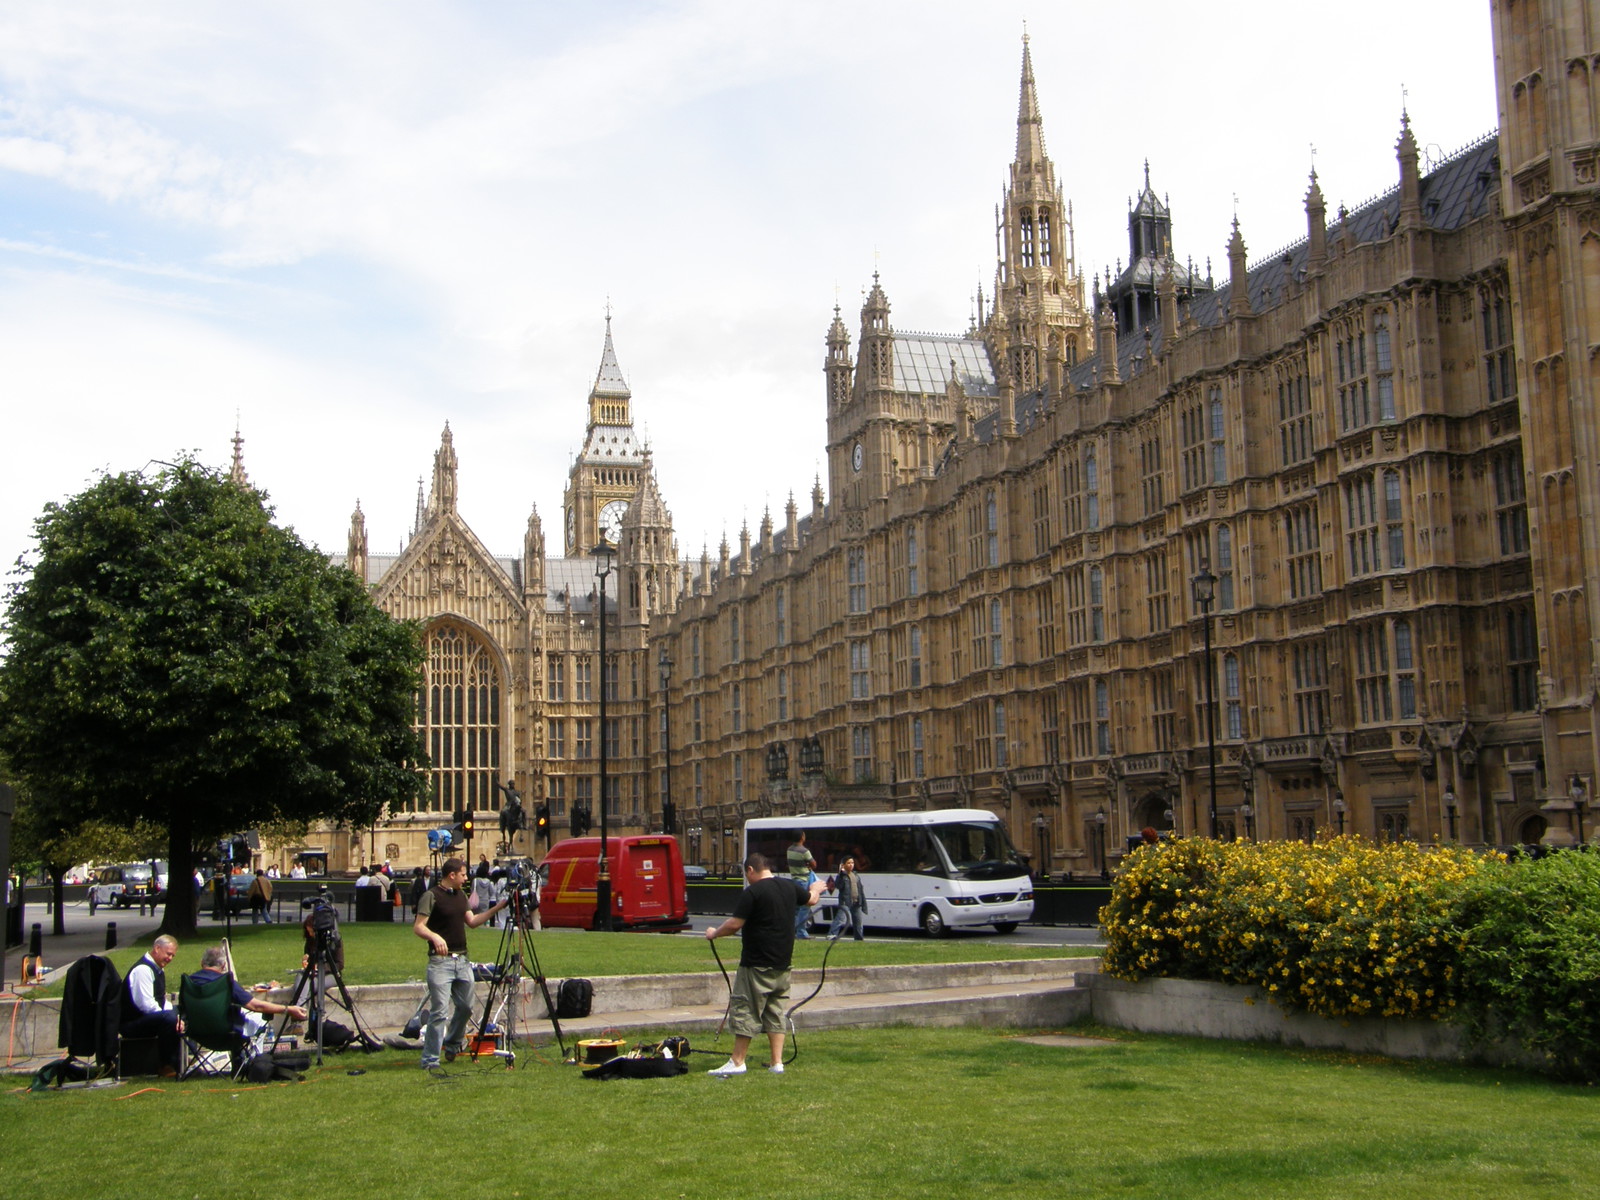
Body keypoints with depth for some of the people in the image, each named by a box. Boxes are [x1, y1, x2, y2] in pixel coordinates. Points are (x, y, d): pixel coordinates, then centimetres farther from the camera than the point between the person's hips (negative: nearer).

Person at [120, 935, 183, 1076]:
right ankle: (167, 1066, -22)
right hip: (131, 1024, -11)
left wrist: (176, 1017, -1)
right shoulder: (143, 969, -18)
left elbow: (163, 1001, 18)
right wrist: (173, 1017, -22)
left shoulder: (159, 969, 15)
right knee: (169, 1017, -33)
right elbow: (146, 1005, -25)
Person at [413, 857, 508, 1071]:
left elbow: (472, 921, 19)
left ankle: (452, 1046, 35)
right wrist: (435, 937, -35)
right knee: (439, 1011, -11)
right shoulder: (432, 896, -10)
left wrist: (496, 908, 12)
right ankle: (430, 1059, -5)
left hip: (462, 959, 8)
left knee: (465, 1007, 14)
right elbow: (418, 926, -17)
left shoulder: (461, 895, 15)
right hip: (441, 961, -8)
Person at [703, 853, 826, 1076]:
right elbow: (811, 899, 27)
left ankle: (737, 1062, 1)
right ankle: (777, 1063, 11)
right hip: (783, 965, 7)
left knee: (745, 1010, -1)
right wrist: (815, 889, 50)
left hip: (757, 965, -7)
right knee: (776, 1012, 12)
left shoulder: (752, 892, -16)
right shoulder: (789, 886, 7)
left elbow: (734, 925, -16)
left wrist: (714, 933, 2)